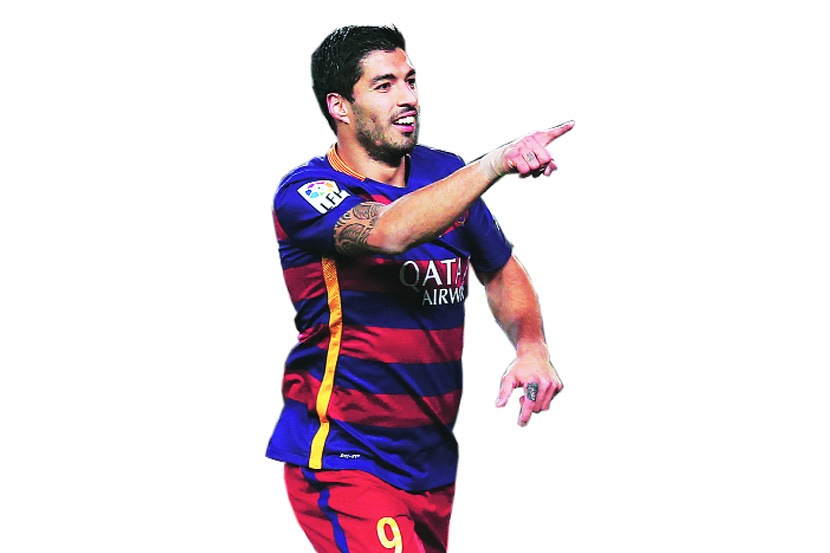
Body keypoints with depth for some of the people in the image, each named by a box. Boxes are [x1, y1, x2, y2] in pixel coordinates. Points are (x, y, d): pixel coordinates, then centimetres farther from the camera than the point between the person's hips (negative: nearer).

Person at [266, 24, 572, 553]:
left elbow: (501, 272, 19)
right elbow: (390, 231, -32)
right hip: (343, 463, -7)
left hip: (433, 460, 7)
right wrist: (499, 161, -38)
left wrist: (531, 349, -2)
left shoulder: (445, 172, 8)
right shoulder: (304, 194, -12)